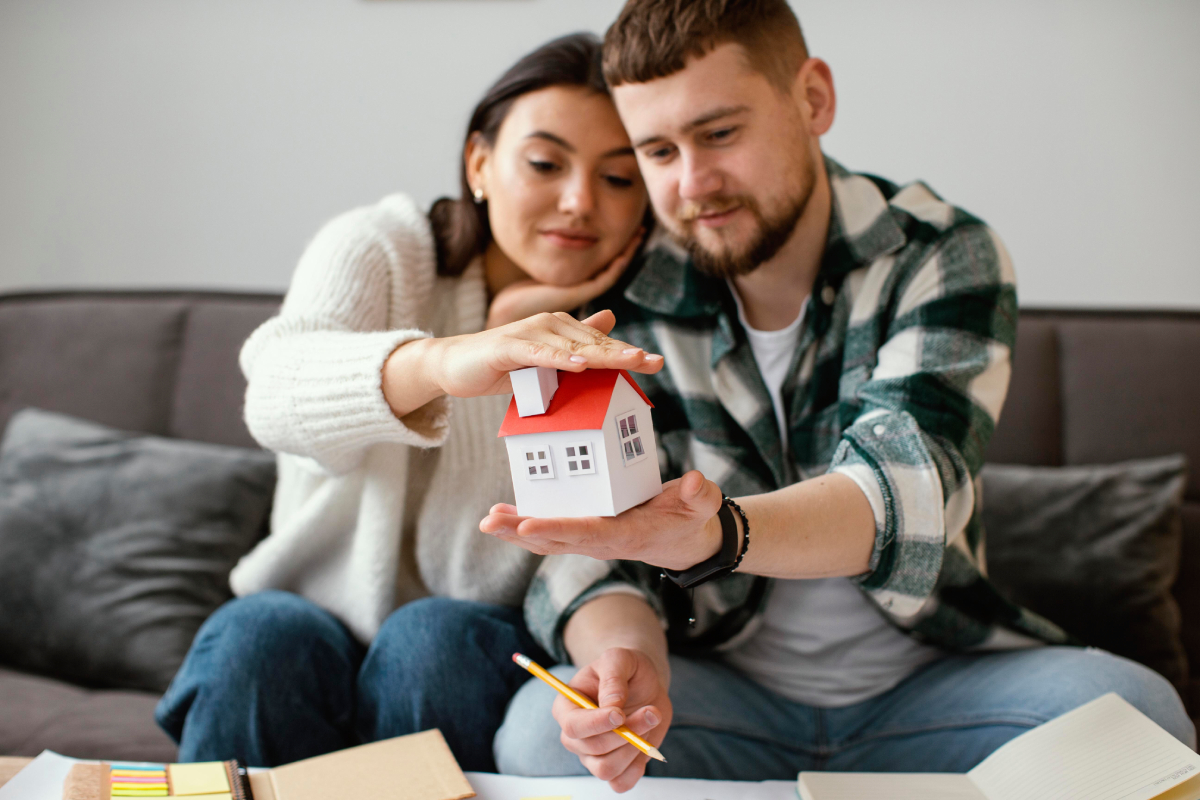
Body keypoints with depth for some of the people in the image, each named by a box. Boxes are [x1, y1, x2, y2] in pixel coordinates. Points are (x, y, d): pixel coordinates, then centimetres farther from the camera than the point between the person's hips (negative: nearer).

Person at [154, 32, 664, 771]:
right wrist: (444, 362, -52)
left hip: (482, 654, 1)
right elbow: (278, 397, -30)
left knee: (434, 635, -31)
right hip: (328, 628, 0)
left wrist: (517, 324, -20)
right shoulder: (377, 248, -7)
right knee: (262, 634, -31)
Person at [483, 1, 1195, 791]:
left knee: (1132, 710, -27)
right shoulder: (627, 308, -6)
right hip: (724, 689, 1)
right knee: (543, 731, -27)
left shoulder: (944, 257, -10)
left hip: (931, 679, 0)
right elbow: (587, 546, -8)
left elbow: (905, 489, -27)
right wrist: (623, 656, -33)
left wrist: (716, 535, -49)